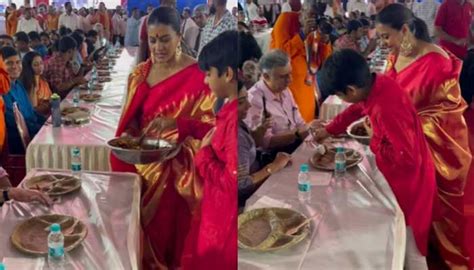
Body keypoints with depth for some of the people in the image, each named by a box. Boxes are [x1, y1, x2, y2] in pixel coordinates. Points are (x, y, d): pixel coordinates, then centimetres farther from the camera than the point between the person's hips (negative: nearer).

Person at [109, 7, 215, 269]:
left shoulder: (198, 75, -13)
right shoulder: (140, 73, 5)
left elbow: (207, 126, -12)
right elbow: (130, 119, 12)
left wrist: (179, 141, -27)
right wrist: (127, 137, -6)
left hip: (178, 171, -5)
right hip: (141, 166, 5)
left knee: (168, 233, 4)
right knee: (141, 229, 12)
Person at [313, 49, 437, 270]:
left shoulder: (386, 110, -36)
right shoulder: (377, 84, -7)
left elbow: (408, 158, -33)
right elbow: (356, 109, 15)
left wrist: (376, 145, -18)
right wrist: (328, 130, 20)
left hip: (408, 181, -8)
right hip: (398, 177, 9)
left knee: (408, 246, 10)